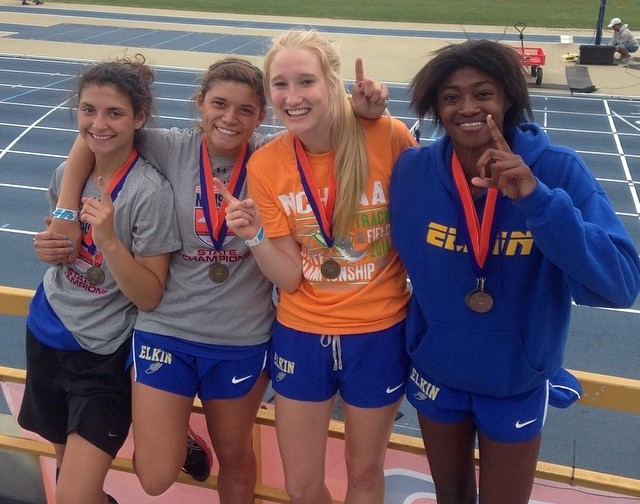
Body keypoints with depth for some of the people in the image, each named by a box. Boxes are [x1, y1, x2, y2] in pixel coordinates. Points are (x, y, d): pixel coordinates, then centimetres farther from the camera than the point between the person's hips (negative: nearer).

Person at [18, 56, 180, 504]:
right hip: (47, 335, 6)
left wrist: (108, 238, -31)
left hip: (105, 354, -6)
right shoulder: (67, 173, -3)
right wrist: (47, 248, -8)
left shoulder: (150, 191, -21)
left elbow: (148, 297, -18)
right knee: (68, 462, 23)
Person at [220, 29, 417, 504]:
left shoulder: (389, 137, -18)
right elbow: (289, 278, -8)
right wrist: (255, 235, -24)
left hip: (379, 333, -1)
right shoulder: (265, 165, -10)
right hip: (301, 335, 2)